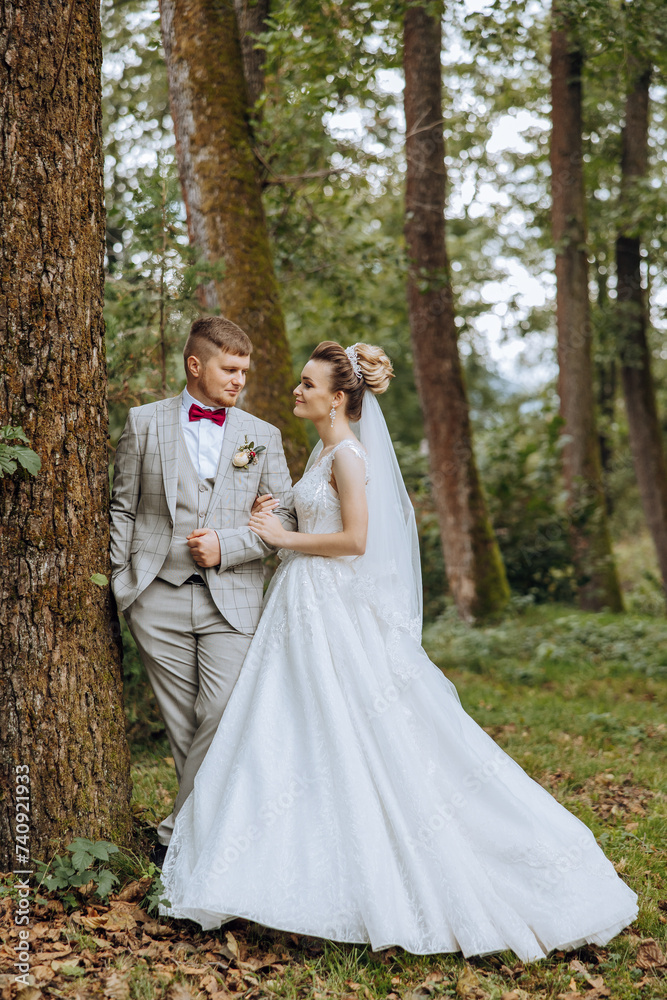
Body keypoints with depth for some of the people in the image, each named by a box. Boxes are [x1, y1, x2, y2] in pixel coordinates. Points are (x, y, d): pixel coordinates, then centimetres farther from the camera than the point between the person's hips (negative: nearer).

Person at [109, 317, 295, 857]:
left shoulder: (263, 436, 11)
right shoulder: (144, 422, 8)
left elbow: (285, 518, 7)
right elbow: (123, 509, 10)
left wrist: (226, 546, -7)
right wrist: (121, 583, 3)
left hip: (234, 599, 0)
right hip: (160, 597, 0)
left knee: (226, 715, -12)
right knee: (184, 724, 4)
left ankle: (178, 832, 2)